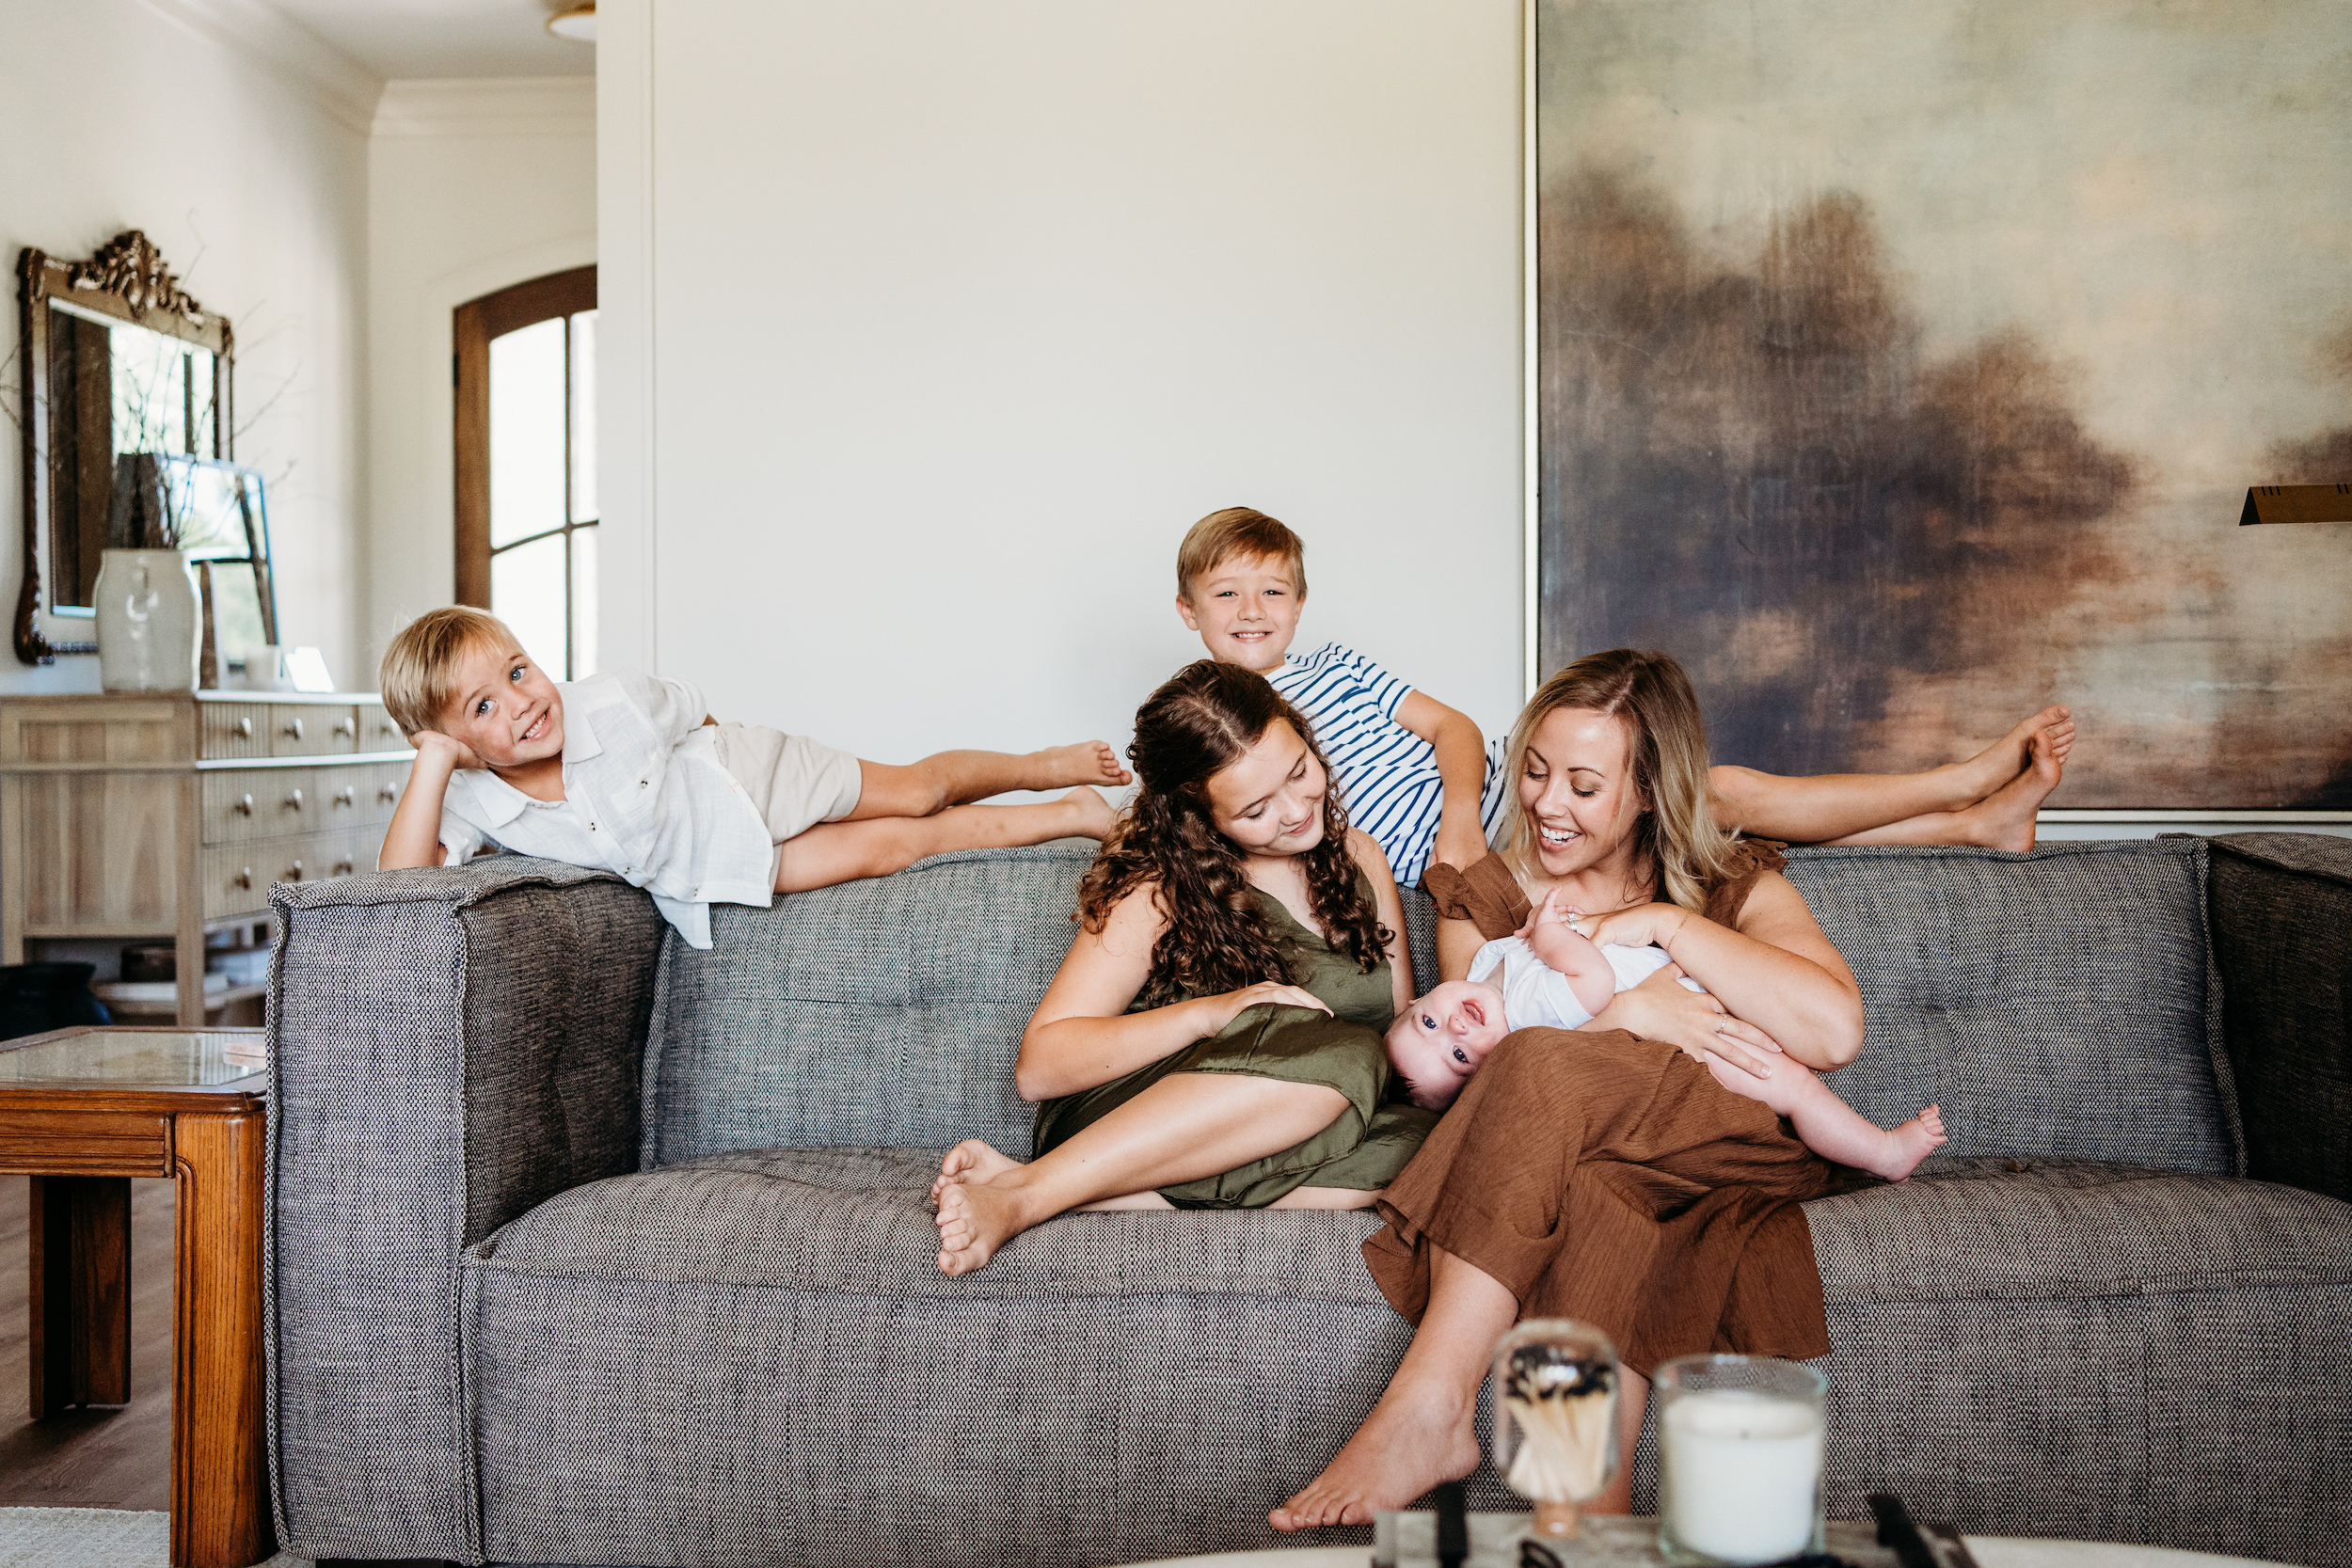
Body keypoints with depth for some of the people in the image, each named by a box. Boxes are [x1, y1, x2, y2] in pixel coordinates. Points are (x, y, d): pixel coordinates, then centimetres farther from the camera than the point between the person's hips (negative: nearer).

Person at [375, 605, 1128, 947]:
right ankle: (1068, 820, 20)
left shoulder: (610, 704, -25)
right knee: (896, 848, 3)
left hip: (747, 779, -1)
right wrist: (434, 759, -43)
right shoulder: (472, 802, -24)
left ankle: (1046, 767, 33)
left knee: (913, 793, 4)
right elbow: (402, 875, -39)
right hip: (704, 879, 1)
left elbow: (692, 717, -5)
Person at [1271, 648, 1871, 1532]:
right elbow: (1462, 1072, -5)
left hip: (1736, 1155, -1)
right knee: (1592, 1192, -37)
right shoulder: (1486, 900, 11)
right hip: (1581, 1157, 2)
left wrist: (1665, 923, -11)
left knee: (1544, 1075, -31)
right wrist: (1628, 1014, -20)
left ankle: (1429, 1407, -34)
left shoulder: (1734, 888, 9)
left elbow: (1835, 1032, -11)